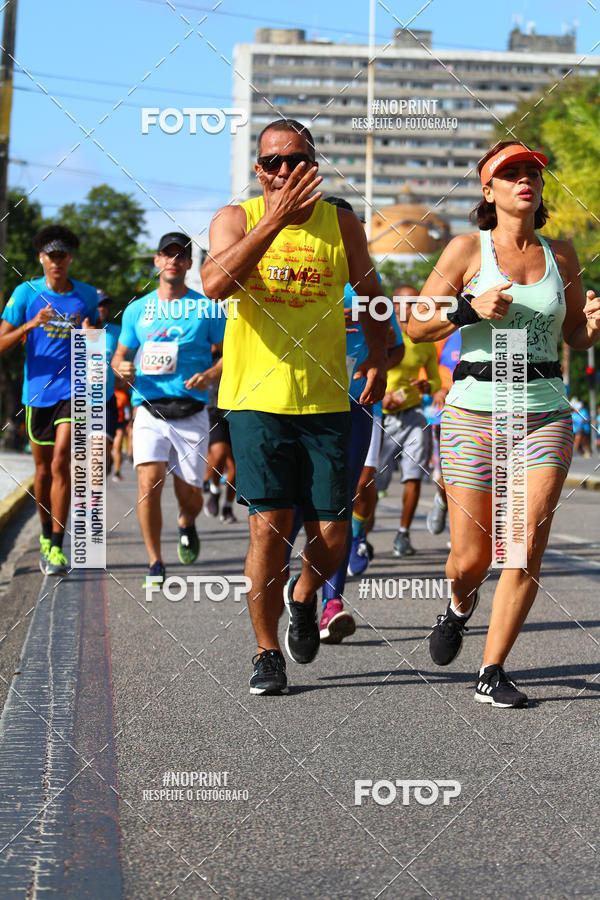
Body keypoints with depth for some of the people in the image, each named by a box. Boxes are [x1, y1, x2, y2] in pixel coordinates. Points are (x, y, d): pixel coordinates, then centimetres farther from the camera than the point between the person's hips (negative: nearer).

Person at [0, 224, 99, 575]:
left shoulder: (87, 295, 3)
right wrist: (30, 325, -22)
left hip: (73, 391, -1)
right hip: (37, 392, 1)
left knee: (61, 463, -15)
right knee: (43, 470, 12)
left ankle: (57, 548, -14)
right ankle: (46, 534, 32)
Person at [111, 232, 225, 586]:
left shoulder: (206, 308, 4)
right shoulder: (137, 310, 11)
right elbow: (120, 355, 18)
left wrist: (211, 374, -14)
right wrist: (122, 368, -6)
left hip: (192, 413, -1)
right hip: (149, 410, 1)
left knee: (189, 494, 3)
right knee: (149, 482, -18)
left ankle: (187, 525, 41)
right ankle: (156, 564, -6)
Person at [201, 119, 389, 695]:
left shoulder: (341, 225, 6)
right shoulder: (236, 219, 0)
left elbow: (369, 294, 20)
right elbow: (214, 284, -20)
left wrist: (377, 357, 4)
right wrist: (275, 217, -24)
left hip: (325, 403, 2)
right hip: (255, 399, -2)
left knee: (331, 538, -1)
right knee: (269, 527, -7)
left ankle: (302, 597, 33)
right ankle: (267, 653, 10)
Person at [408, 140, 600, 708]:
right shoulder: (469, 249, 0)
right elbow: (416, 325, 0)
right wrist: (471, 309, -16)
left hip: (544, 415, 2)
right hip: (476, 411, -2)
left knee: (526, 551, -9)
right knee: (471, 559, -1)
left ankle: (492, 673, 4)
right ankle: (460, 606, 36)